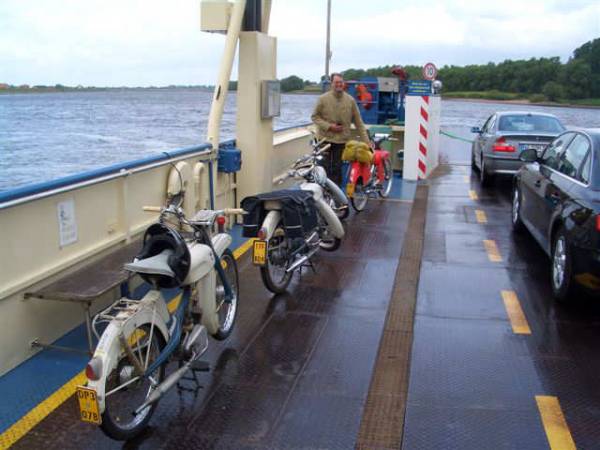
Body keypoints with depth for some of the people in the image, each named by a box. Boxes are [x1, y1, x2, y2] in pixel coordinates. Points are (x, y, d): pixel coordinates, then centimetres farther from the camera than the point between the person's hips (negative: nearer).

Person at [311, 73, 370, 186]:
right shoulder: (323, 99, -4)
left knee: (337, 169, 6)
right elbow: (315, 116, 0)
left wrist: (366, 140, 0)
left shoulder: (350, 100, 0)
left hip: (342, 140, 1)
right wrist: (329, 126, -14)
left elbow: (358, 122, 3)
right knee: (325, 169, 2)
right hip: (325, 139, -1)